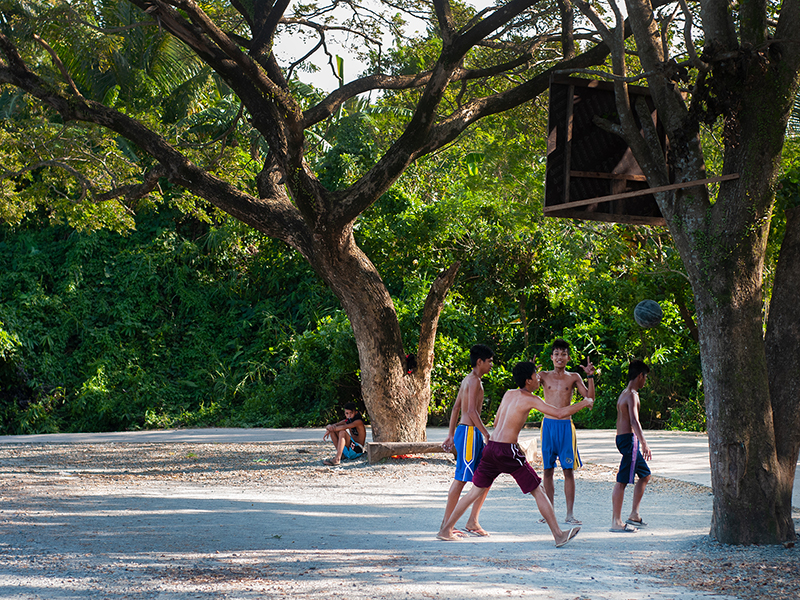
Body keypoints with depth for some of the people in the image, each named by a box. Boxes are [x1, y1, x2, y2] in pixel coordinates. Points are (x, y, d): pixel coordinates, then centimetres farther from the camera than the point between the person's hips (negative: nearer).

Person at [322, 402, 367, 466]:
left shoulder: (359, 422, -13)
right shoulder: (347, 421, 10)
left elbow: (344, 427, -28)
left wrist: (330, 429, -21)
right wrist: (329, 427, -19)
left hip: (357, 451, -8)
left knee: (342, 432, -29)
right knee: (332, 431, 1)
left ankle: (337, 459, -40)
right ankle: (341, 454, -7)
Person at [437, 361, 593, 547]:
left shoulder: (508, 394, 15)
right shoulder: (530, 399, -6)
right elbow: (559, 413, -13)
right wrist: (583, 403, 0)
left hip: (491, 447, 7)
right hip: (508, 450, -7)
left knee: (476, 491, 16)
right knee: (538, 492, 2)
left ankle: (446, 530, 17)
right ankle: (558, 535, 3)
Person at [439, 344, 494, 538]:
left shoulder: (467, 380, 17)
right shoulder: (474, 380, -12)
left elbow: (456, 408, 21)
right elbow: (471, 411, -21)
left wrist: (451, 434, 24)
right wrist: (487, 434, -20)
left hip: (471, 433, 10)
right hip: (469, 432, -10)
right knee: (461, 479, -6)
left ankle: (472, 522, 11)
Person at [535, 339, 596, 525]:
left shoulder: (573, 377, 8)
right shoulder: (544, 376, 9)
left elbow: (589, 397, 1)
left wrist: (590, 377, -10)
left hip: (566, 425, -1)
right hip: (548, 425, 1)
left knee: (568, 470, -3)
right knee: (547, 470, 3)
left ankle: (570, 514, 1)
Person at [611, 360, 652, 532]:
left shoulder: (624, 394, 17)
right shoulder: (632, 395, -14)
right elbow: (634, 421, -26)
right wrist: (644, 444, -32)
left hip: (622, 438, 11)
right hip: (629, 439, -11)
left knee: (645, 475, 19)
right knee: (622, 481, -9)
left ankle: (634, 515, 20)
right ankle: (616, 522, -8)